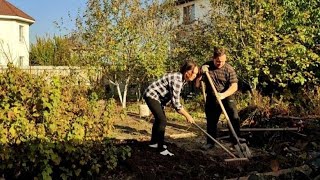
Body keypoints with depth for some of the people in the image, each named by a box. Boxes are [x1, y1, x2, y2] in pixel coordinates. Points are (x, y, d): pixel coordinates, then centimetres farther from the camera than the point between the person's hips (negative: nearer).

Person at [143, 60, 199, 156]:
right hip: (152, 96, -10)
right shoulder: (177, 80, -30)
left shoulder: (182, 79, -1)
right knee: (162, 120, -14)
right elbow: (175, 103, -31)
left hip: (157, 97, 10)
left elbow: (175, 99, 11)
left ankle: (153, 142, 37)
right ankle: (161, 148, -7)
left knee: (159, 119, 20)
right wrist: (187, 116, -23)